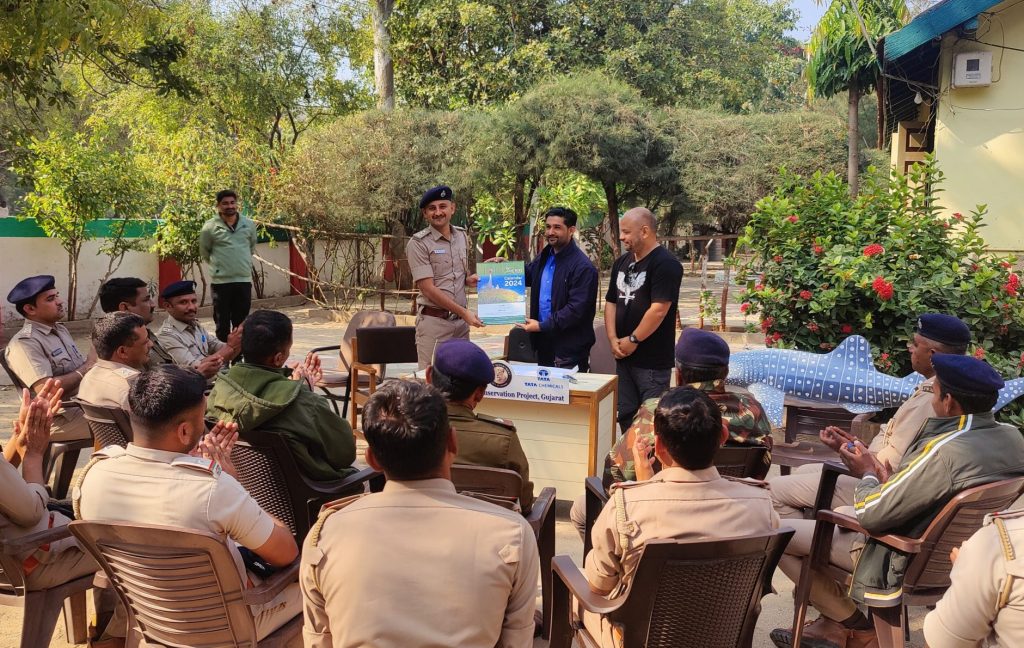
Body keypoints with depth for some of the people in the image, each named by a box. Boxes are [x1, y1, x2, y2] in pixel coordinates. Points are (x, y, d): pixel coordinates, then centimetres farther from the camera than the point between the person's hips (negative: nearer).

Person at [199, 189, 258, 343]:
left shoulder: (249, 225, 5)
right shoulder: (210, 227, -4)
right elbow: (204, 252, 8)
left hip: (244, 280, 3)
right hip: (221, 281, -3)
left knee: (241, 322, 9)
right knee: (222, 323, 3)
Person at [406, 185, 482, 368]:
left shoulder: (462, 236, 10)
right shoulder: (418, 243, -9)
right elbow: (428, 289, -14)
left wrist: (469, 279, -1)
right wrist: (464, 312, -16)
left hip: (461, 321, 6)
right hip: (434, 321, -5)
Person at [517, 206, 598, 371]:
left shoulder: (583, 267, -18)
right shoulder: (545, 257, 10)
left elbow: (576, 309, -23)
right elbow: (527, 274, 28)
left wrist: (542, 326, -21)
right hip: (544, 344, 8)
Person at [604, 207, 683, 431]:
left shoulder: (665, 264, -12)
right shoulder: (622, 262, 13)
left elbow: (659, 310, -20)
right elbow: (611, 302, 13)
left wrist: (633, 340, -13)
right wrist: (613, 339, 0)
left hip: (653, 361, -8)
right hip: (624, 357, 8)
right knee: (625, 417, 14)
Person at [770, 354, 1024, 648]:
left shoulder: (947, 450, -32)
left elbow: (870, 513, -25)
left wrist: (867, 475, -6)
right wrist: (888, 480, 3)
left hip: (907, 561, -9)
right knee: (840, 512, 30)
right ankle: (831, 624, 24)